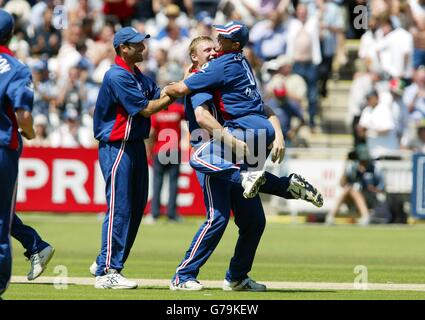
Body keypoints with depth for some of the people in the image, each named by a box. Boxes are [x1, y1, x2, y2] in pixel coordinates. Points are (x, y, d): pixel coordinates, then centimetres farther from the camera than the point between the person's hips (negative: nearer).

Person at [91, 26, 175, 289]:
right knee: (119, 208, -10)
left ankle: (105, 263, 20)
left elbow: (161, 98, 7)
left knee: (136, 207, 11)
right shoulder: (117, 76, -15)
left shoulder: (139, 76, 15)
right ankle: (107, 272, -8)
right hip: (117, 148, -10)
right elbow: (146, 108, -17)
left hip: (136, 146, 10)